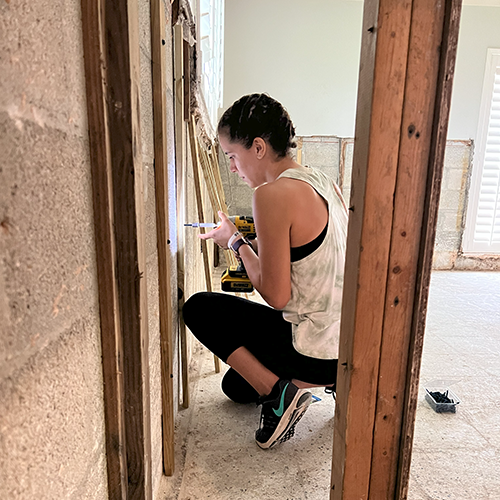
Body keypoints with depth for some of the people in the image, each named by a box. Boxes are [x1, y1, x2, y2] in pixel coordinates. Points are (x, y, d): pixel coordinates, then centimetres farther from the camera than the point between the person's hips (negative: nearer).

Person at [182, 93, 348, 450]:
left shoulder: (273, 193, -23)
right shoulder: (324, 182, 5)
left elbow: (276, 296, -20)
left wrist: (236, 243, -6)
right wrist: (256, 240, 7)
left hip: (317, 352, -9)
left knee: (198, 308, 4)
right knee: (236, 385, 26)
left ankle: (278, 393, -1)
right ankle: (337, 381, 17)